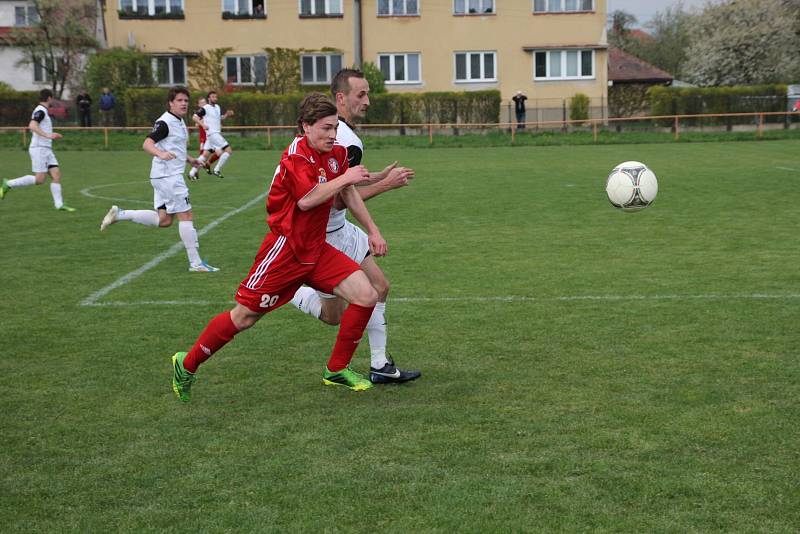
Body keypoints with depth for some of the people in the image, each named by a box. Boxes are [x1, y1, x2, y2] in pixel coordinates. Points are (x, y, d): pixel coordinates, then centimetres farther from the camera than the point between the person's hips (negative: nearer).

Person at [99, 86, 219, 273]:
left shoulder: (179, 122, 16)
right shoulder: (165, 122, -13)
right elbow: (147, 144, -22)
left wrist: (189, 159, 22)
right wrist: (160, 154, -40)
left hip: (171, 176, 10)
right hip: (168, 176, -10)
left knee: (163, 220, 11)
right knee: (185, 215, -7)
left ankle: (119, 214, 15)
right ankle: (195, 263, -3)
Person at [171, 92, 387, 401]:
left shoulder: (336, 153, 4)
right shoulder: (296, 156, -19)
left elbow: (348, 193, 21)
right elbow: (307, 199, -33)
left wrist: (372, 231, 19)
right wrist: (344, 178, -24)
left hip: (316, 250, 7)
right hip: (285, 248, -7)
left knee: (366, 297, -7)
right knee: (244, 317, 1)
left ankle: (337, 370, 9)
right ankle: (187, 365, 23)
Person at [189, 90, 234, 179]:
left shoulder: (217, 107, 14)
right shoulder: (205, 108, -10)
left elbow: (221, 118, 26)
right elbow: (194, 117, -12)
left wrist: (227, 114, 6)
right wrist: (202, 125, -25)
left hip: (217, 133, 8)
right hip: (212, 134, -8)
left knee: (205, 154, 10)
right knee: (228, 150, -11)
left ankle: (192, 172, 14)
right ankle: (217, 170, -5)